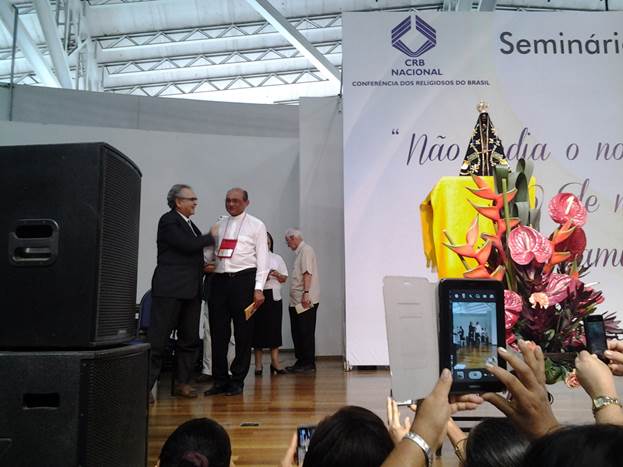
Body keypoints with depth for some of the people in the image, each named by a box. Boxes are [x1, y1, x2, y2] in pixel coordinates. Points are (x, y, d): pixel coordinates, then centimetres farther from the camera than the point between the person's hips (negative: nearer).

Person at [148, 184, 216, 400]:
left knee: (190, 339, 10)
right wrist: (210, 237, -4)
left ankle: (182, 382, 19)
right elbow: (188, 245, -17)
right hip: (170, 289, -8)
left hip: (191, 289, 8)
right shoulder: (168, 220, -6)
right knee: (157, 339, -4)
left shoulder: (190, 225, 18)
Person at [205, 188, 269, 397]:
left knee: (243, 333, 2)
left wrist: (258, 288, -9)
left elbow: (262, 258, -1)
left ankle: (237, 381, 14)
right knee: (218, 333, 5)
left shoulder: (256, 225, 4)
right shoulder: (218, 225, 16)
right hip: (219, 280, 4)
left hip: (243, 280, -4)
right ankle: (220, 380, 17)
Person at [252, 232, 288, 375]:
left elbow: (284, 278, 13)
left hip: (273, 296, 2)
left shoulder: (277, 258, 14)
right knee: (258, 328, 0)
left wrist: (277, 275, -7)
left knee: (274, 328, 0)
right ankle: (258, 364, 8)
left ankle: (275, 362, 4)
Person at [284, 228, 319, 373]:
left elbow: (307, 273, -18)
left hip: (305, 301, -10)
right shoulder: (300, 252, 21)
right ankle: (301, 361, 18)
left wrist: (306, 293, -24)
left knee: (306, 332, -4)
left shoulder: (306, 250, -8)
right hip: (296, 301, 10)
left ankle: (308, 363, 2)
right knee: (297, 332, 11)